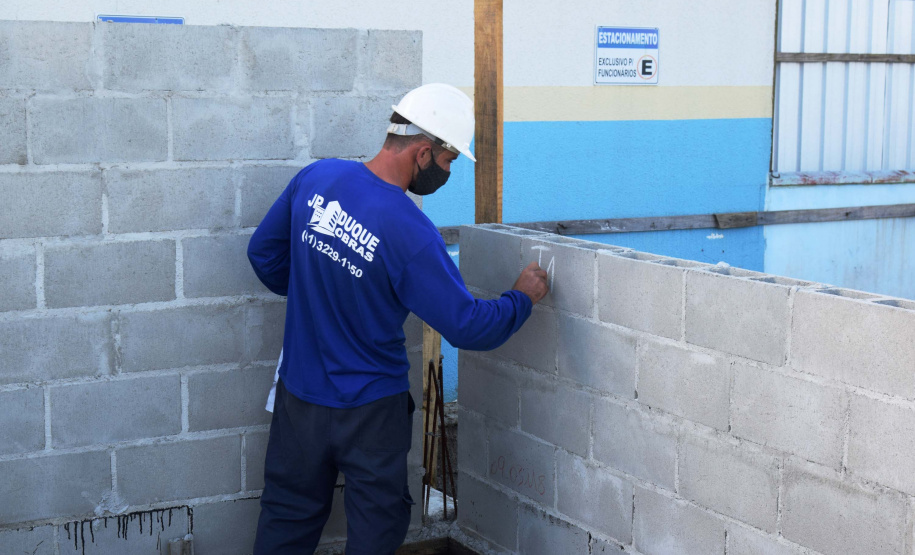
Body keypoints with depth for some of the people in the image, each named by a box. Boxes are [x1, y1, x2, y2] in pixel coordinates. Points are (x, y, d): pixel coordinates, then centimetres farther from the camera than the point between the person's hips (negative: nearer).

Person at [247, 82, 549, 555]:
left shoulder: (316, 177, -9)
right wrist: (523, 298, -2)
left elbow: (264, 253, 5)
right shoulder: (411, 235, -26)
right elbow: (469, 327, -20)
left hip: (298, 391, 6)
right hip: (369, 409, -5)